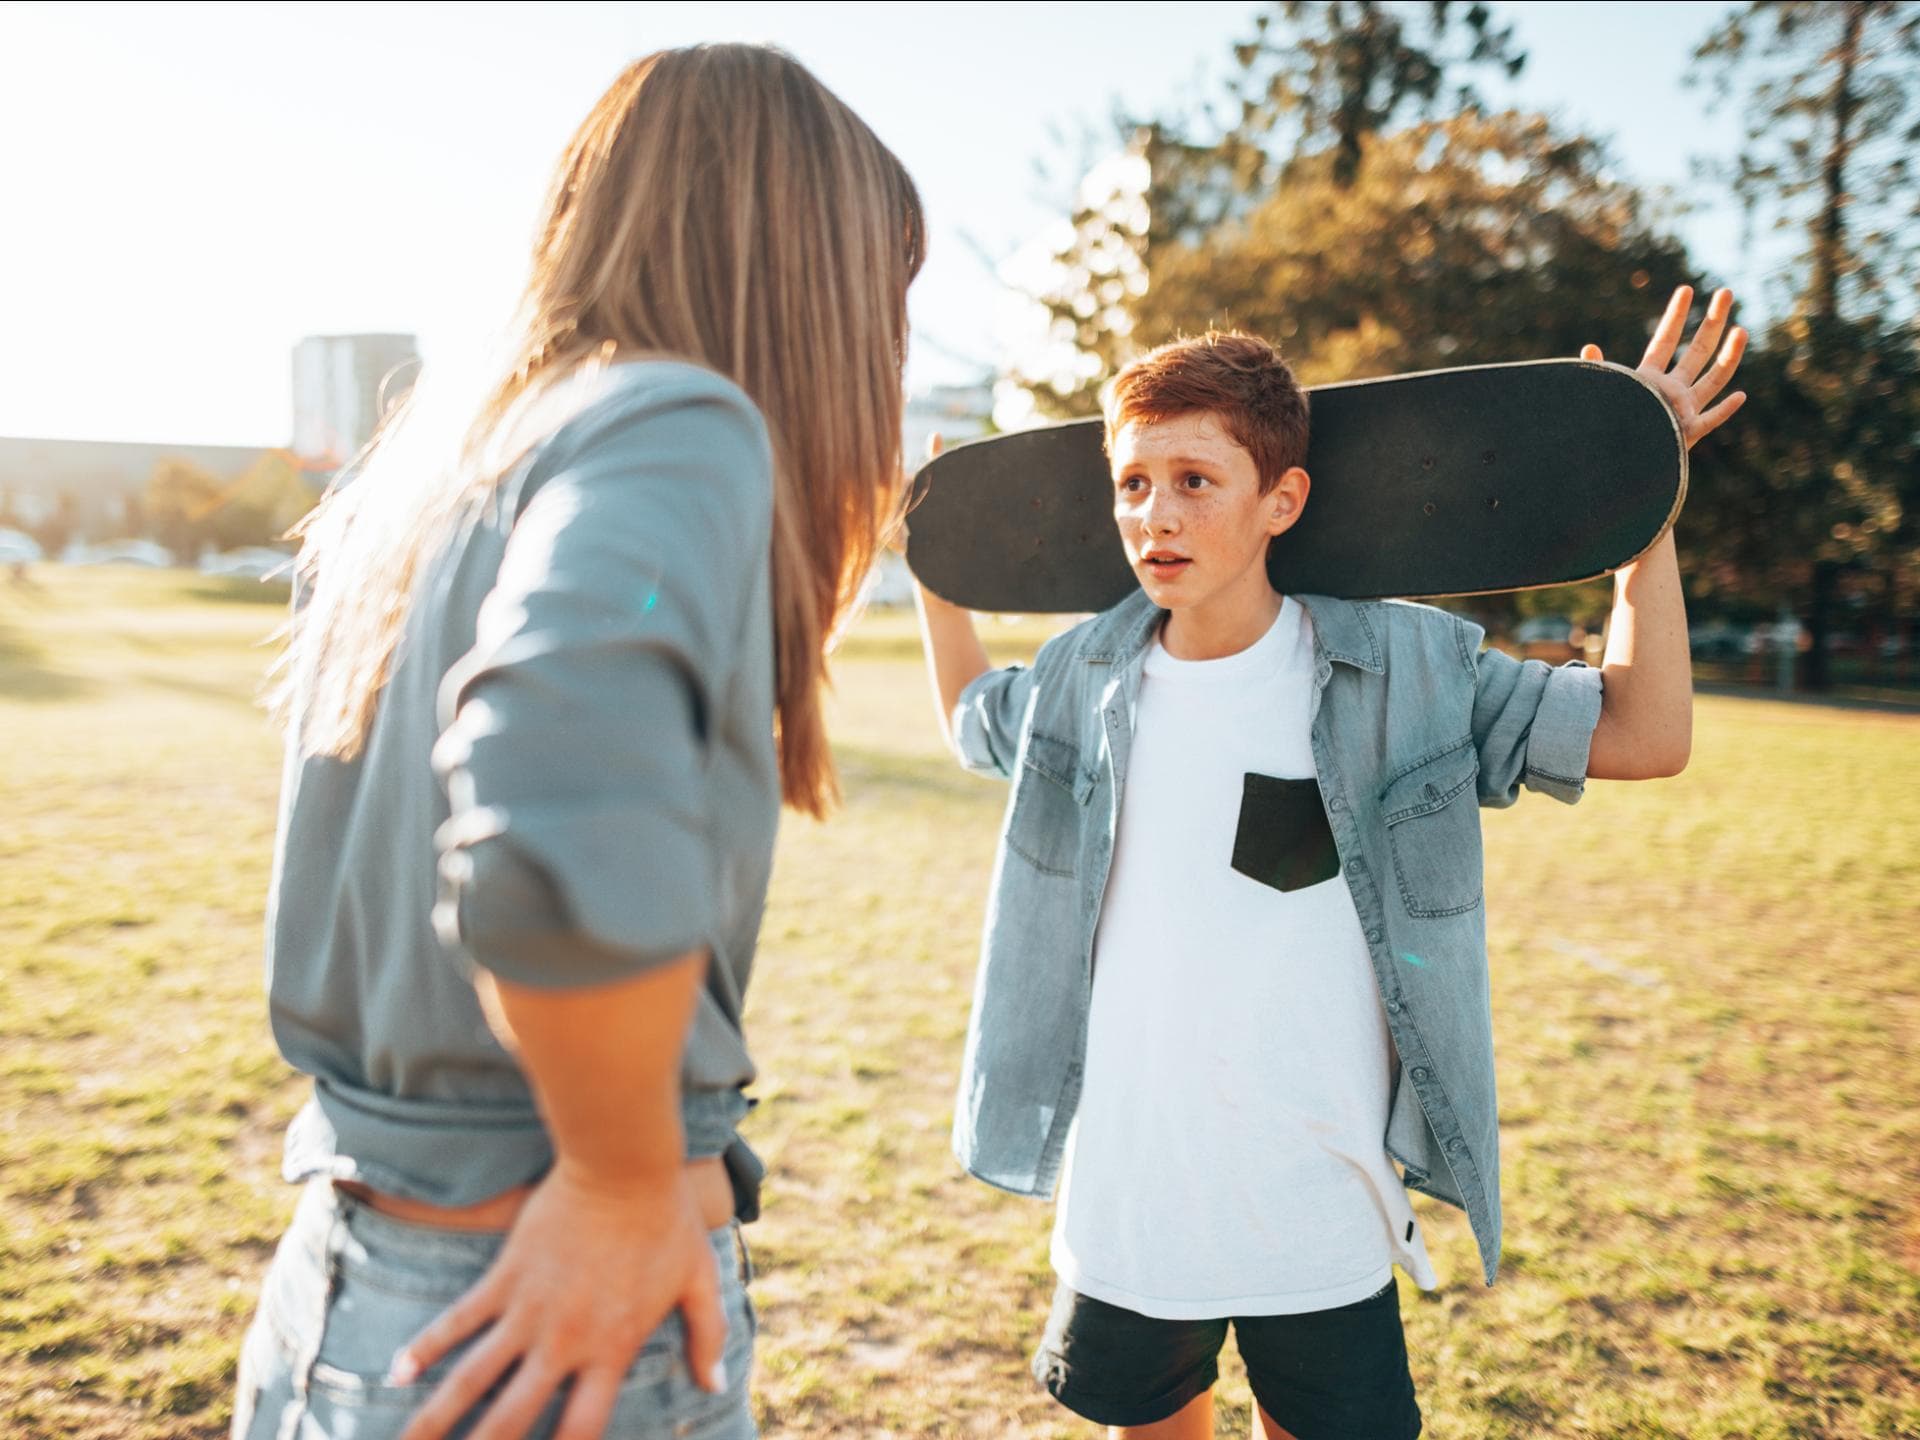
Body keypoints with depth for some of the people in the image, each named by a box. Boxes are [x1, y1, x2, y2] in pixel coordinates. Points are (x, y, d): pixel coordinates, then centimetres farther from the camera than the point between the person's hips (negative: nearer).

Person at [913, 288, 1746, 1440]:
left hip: (1322, 1224, -2)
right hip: (1123, 1207, 3)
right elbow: (970, 713, 20)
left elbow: (1647, 736, -7)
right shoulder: (1086, 676, -2)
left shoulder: (1401, 670, -10)